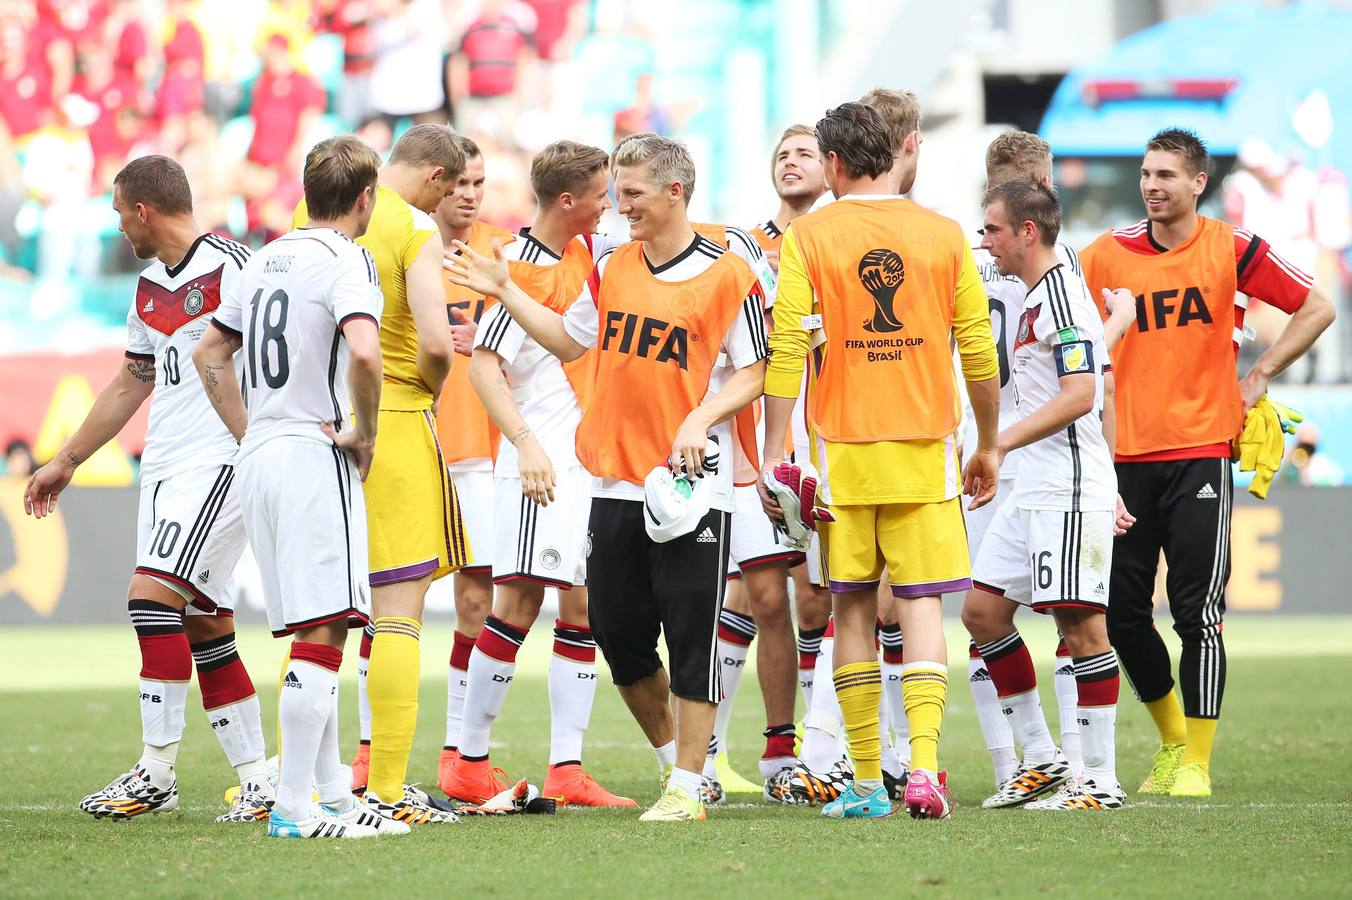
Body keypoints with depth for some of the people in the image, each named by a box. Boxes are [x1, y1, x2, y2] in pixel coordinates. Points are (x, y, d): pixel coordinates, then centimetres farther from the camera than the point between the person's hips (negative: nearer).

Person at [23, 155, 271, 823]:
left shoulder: (230, 269, -10)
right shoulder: (150, 286, 17)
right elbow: (132, 381, 28)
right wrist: (67, 461, 33)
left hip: (219, 461, -9)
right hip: (163, 467, 9)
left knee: (152, 594, -18)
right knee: (204, 623, 6)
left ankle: (157, 772, -16)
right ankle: (258, 781, 9)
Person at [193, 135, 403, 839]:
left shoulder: (264, 260, 15)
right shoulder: (346, 260, -10)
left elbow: (209, 353, 23)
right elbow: (362, 352, -27)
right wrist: (364, 434, -13)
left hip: (258, 458, 8)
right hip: (314, 457, -8)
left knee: (311, 632, 14)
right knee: (322, 630, -9)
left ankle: (333, 793, 18)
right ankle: (294, 806, -13)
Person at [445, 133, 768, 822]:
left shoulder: (727, 275, -6)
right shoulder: (613, 268, 12)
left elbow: (752, 373, -5)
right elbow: (570, 340, 24)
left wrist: (701, 419, -19)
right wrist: (506, 292, 18)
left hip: (692, 483, -6)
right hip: (615, 482, 6)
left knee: (692, 636, -4)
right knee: (618, 634, 7)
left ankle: (687, 788, 4)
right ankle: (672, 758, 26)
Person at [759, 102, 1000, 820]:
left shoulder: (807, 237, -1)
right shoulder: (944, 235, 3)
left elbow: (785, 350, -7)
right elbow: (979, 353, 5)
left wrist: (774, 452, -2)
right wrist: (988, 448, 16)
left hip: (842, 448, -1)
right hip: (924, 446, 1)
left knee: (852, 608, 8)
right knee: (922, 602, 2)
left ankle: (868, 783, 9)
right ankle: (923, 766, -15)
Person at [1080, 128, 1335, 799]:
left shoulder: (1234, 250, 0)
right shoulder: (1106, 255, 3)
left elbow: (1316, 309, 10)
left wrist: (1259, 376, 4)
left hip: (1200, 450, -2)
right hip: (1124, 457, 2)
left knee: (1198, 612, -6)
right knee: (1123, 612, 4)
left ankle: (1196, 762, 0)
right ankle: (1171, 739, 24)